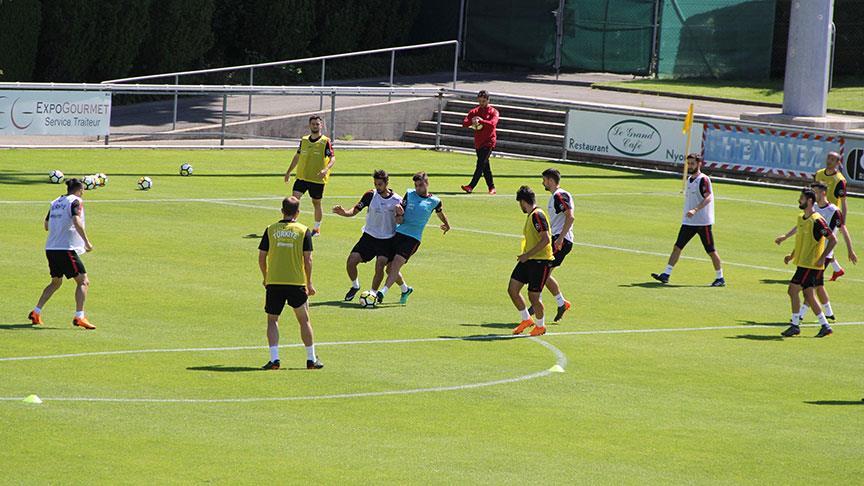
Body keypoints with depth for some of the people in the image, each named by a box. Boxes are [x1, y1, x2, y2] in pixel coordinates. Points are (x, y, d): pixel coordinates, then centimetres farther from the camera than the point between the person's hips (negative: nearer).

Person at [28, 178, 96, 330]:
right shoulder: (76, 201, -6)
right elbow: (77, 222, -21)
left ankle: (36, 312, 20)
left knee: (56, 282, 23)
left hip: (51, 248, 8)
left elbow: (47, 225, 23)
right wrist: (87, 242, -19)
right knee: (83, 281, -4)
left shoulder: (56, 202, 16)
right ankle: (79, 316, -16)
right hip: (66, 248, -8)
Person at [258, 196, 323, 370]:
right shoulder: (303, 231, -1)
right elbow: (308, 259, -4)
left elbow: (261, 257, 2)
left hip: (274, 282, 0)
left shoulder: (271, 230, 1)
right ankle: (311, 359, 16)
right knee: (304, 320, 13)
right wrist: (309, 283, 5)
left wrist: (265, 277, 17)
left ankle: (274, 358, -3)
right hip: (297, 282, 0)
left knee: (272, 320, 10)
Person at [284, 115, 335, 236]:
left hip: (318, 179, -3)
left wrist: (326, 169, -28)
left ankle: (317, 228, 23)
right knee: (295, 198, -12)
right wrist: (289, 172, 21)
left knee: (316, 203, 8)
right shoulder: (304, 140, 8)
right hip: (302, 177, 3)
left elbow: (333, 158, -10)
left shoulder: (326, 141, -6)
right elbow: (297, 156, 20)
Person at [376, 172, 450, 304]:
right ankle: (405, 290, 32)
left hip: (413, 237, -4)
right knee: (390, 269, 7)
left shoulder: (434, 201, 2)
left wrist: (446, 225, 45)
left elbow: (440, 213, 26)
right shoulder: (409, 194, 6)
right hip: (398, 233, 4)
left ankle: (383, 292, -32)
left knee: (396, 265, -22)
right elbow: (399, 220, 3)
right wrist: (399, 215, -21)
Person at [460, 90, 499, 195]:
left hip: (489, 142, -6)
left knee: (480, 164, -14)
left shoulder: (493, 112, -4)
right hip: (478, 142, 6)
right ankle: (491, 187, 20)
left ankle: (471, 186, -20)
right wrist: (471, 121, -25)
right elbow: (464, 123, -3)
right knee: (485, 166, 11)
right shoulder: (475, 111, 8)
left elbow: (492, 124, -22)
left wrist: (480, 120, -32)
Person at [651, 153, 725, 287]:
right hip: (688, 222, 8)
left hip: (703, 222, -8)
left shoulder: (703, 179, -13)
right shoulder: (689, 179, 13)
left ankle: (720, 278, 11)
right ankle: (666, 274, -1)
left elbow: (708, 198, -24)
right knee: (677, 247, 1)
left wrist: (695, 210, -35)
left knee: (711, 251, 0)